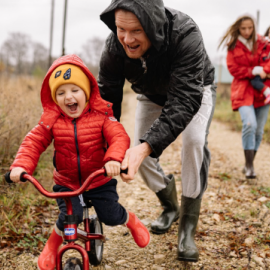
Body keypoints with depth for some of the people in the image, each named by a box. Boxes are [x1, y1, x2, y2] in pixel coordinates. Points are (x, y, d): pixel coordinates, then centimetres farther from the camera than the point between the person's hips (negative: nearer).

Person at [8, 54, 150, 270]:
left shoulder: (100, 115, -14)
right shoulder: (52, 120, -10)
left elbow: (119, 137, -26)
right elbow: (34, 142, -13)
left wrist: (114, 159, -46)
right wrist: (21, 165, -30)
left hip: (100, 180, 0)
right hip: (66, 182, 0)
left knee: (111, 216, 0)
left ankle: (132, 221, 38)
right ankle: (52, 246, 14)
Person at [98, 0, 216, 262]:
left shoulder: (185, 35, -43)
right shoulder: (114, 46, -30)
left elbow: (185, 100, -48)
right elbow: (106, 98, -25)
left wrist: (146, 146, -60)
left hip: (193, 91, -4)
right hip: (152, 96, 4)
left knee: (194, 141, -27)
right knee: (139, 154, -6)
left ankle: (187, 228, -13)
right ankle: (170, 206, 24)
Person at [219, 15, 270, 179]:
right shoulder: (233, 47, 3)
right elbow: (234, 69, -3)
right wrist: (254, 71, -12)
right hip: (243, 90, -3)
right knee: (250, 124, -22)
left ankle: (249, 164, 20)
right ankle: (249, 165, -13)